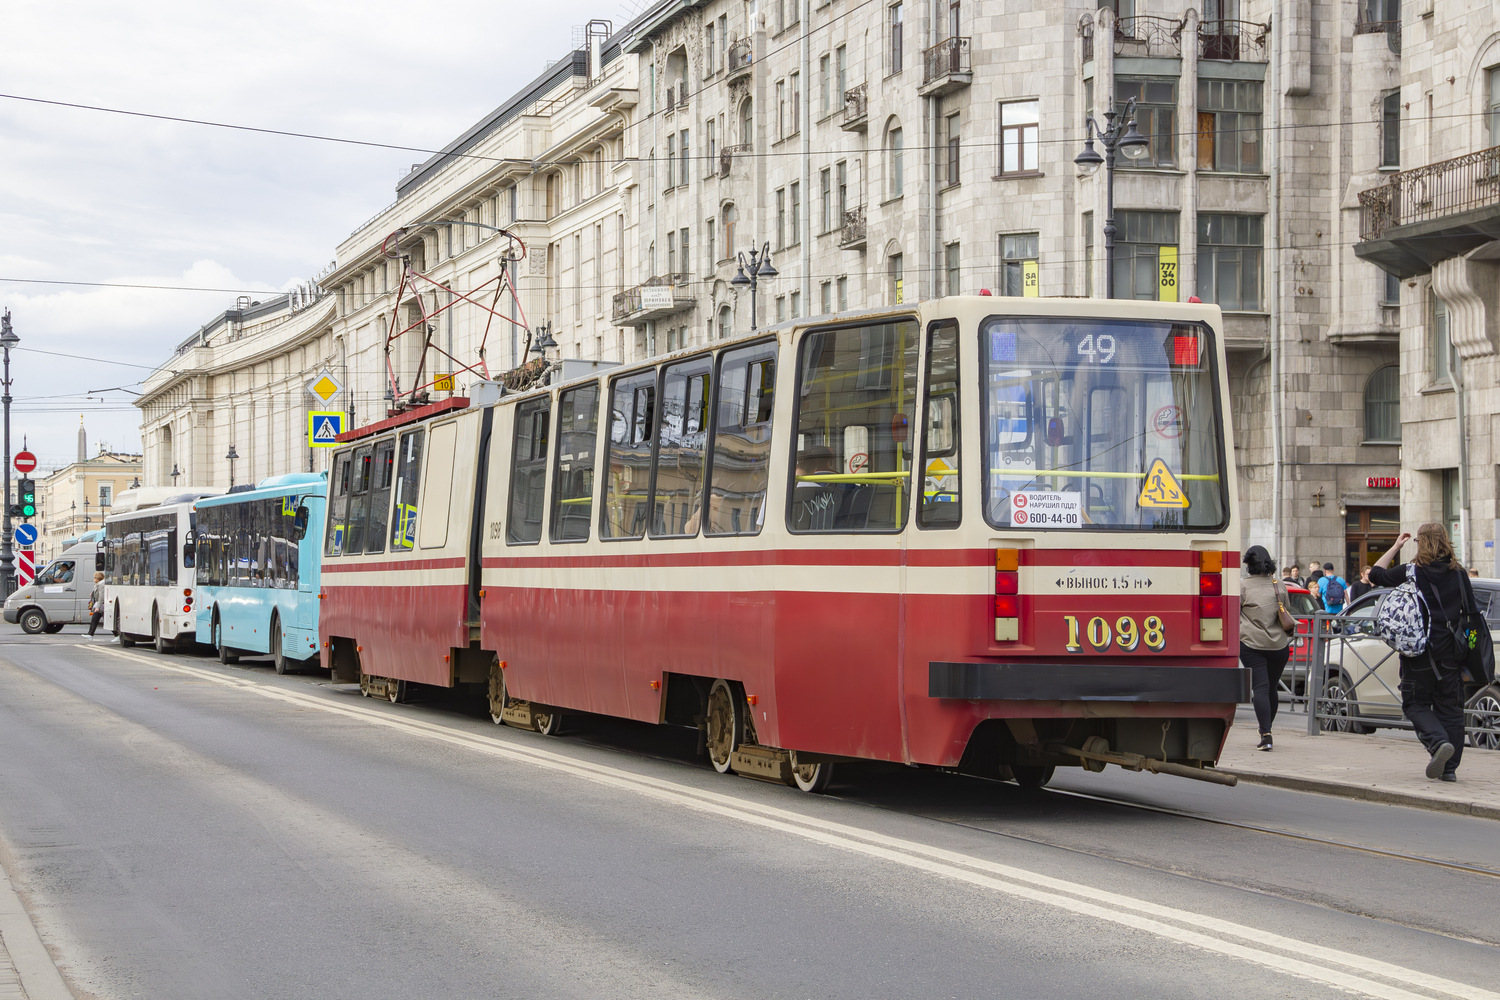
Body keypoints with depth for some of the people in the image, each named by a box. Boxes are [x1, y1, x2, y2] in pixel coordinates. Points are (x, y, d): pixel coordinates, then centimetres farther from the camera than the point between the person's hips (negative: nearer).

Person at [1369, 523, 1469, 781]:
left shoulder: (1412, 573, -8)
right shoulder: (1458, 574, 1)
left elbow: (1375, 574, 5)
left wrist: (1395, 547, 13)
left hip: (1419, 653, -3)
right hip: (1451, 653, 3)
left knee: (1415, 704, 8)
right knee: (1450, 708, 10)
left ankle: (1438, 741, -18)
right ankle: (1450, 767, 9)